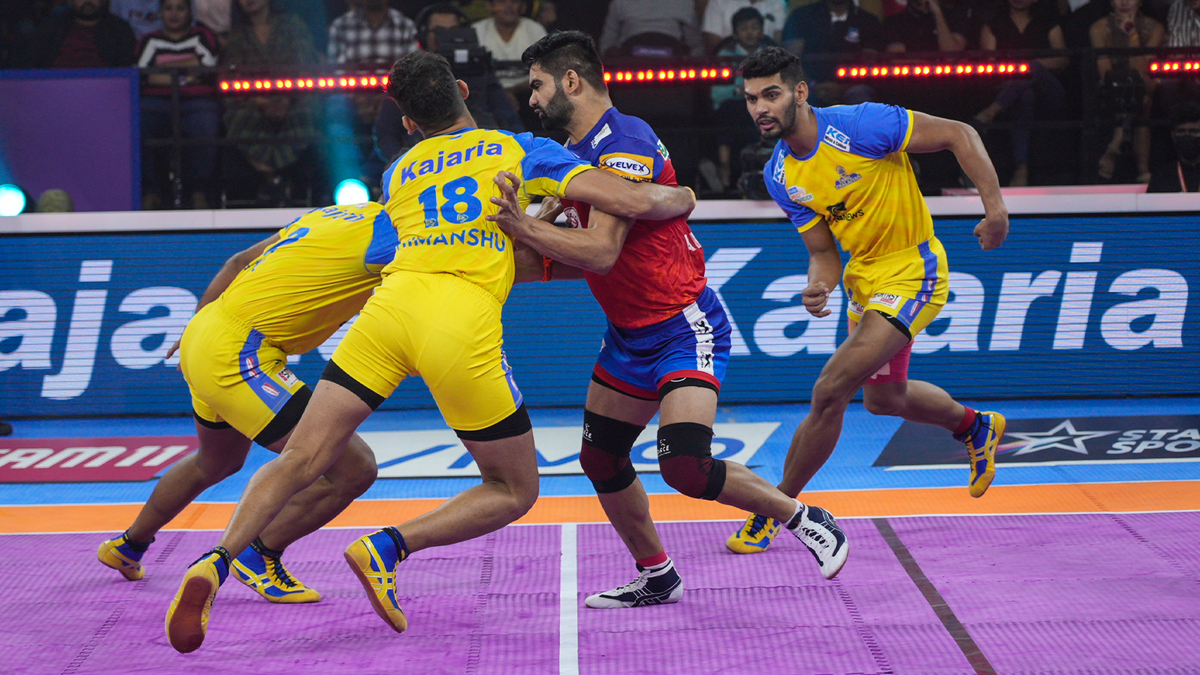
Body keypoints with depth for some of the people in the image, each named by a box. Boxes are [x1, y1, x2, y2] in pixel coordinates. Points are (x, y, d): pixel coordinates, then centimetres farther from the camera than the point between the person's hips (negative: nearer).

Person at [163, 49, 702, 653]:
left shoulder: (398, 173, 27)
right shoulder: (520, 150, 17)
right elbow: (634, 202, 9)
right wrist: (680, 198, 29)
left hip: (391, 305, 3)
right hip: (464, 326, -3)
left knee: (300, 462, 5)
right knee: (515, 492, 13)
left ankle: (216, 563, -16)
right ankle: (388, 547, -5)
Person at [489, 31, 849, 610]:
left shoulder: (625, 146, -21)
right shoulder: (578, 150, 10)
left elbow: (601, 252, -30)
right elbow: (580, 255, 15)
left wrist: (525, 228, -32)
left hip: (684, 328, -10)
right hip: (629, 333, 10)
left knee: (686, 467, -21)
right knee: (600, 460, 10)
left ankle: (803, 518, 0)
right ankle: (656, 578, 26)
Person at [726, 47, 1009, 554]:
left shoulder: (861, 125, -24)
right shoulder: (779, 177, -4)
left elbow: (959, 135, -18)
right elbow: (823, 251, 1)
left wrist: (994, 206, -26)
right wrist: (818, 287, -22)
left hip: (912, 272, -8)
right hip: (865, 275, 8)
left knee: (829, 391, -17)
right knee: (883, 397, 26)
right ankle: (976, 427, 55)